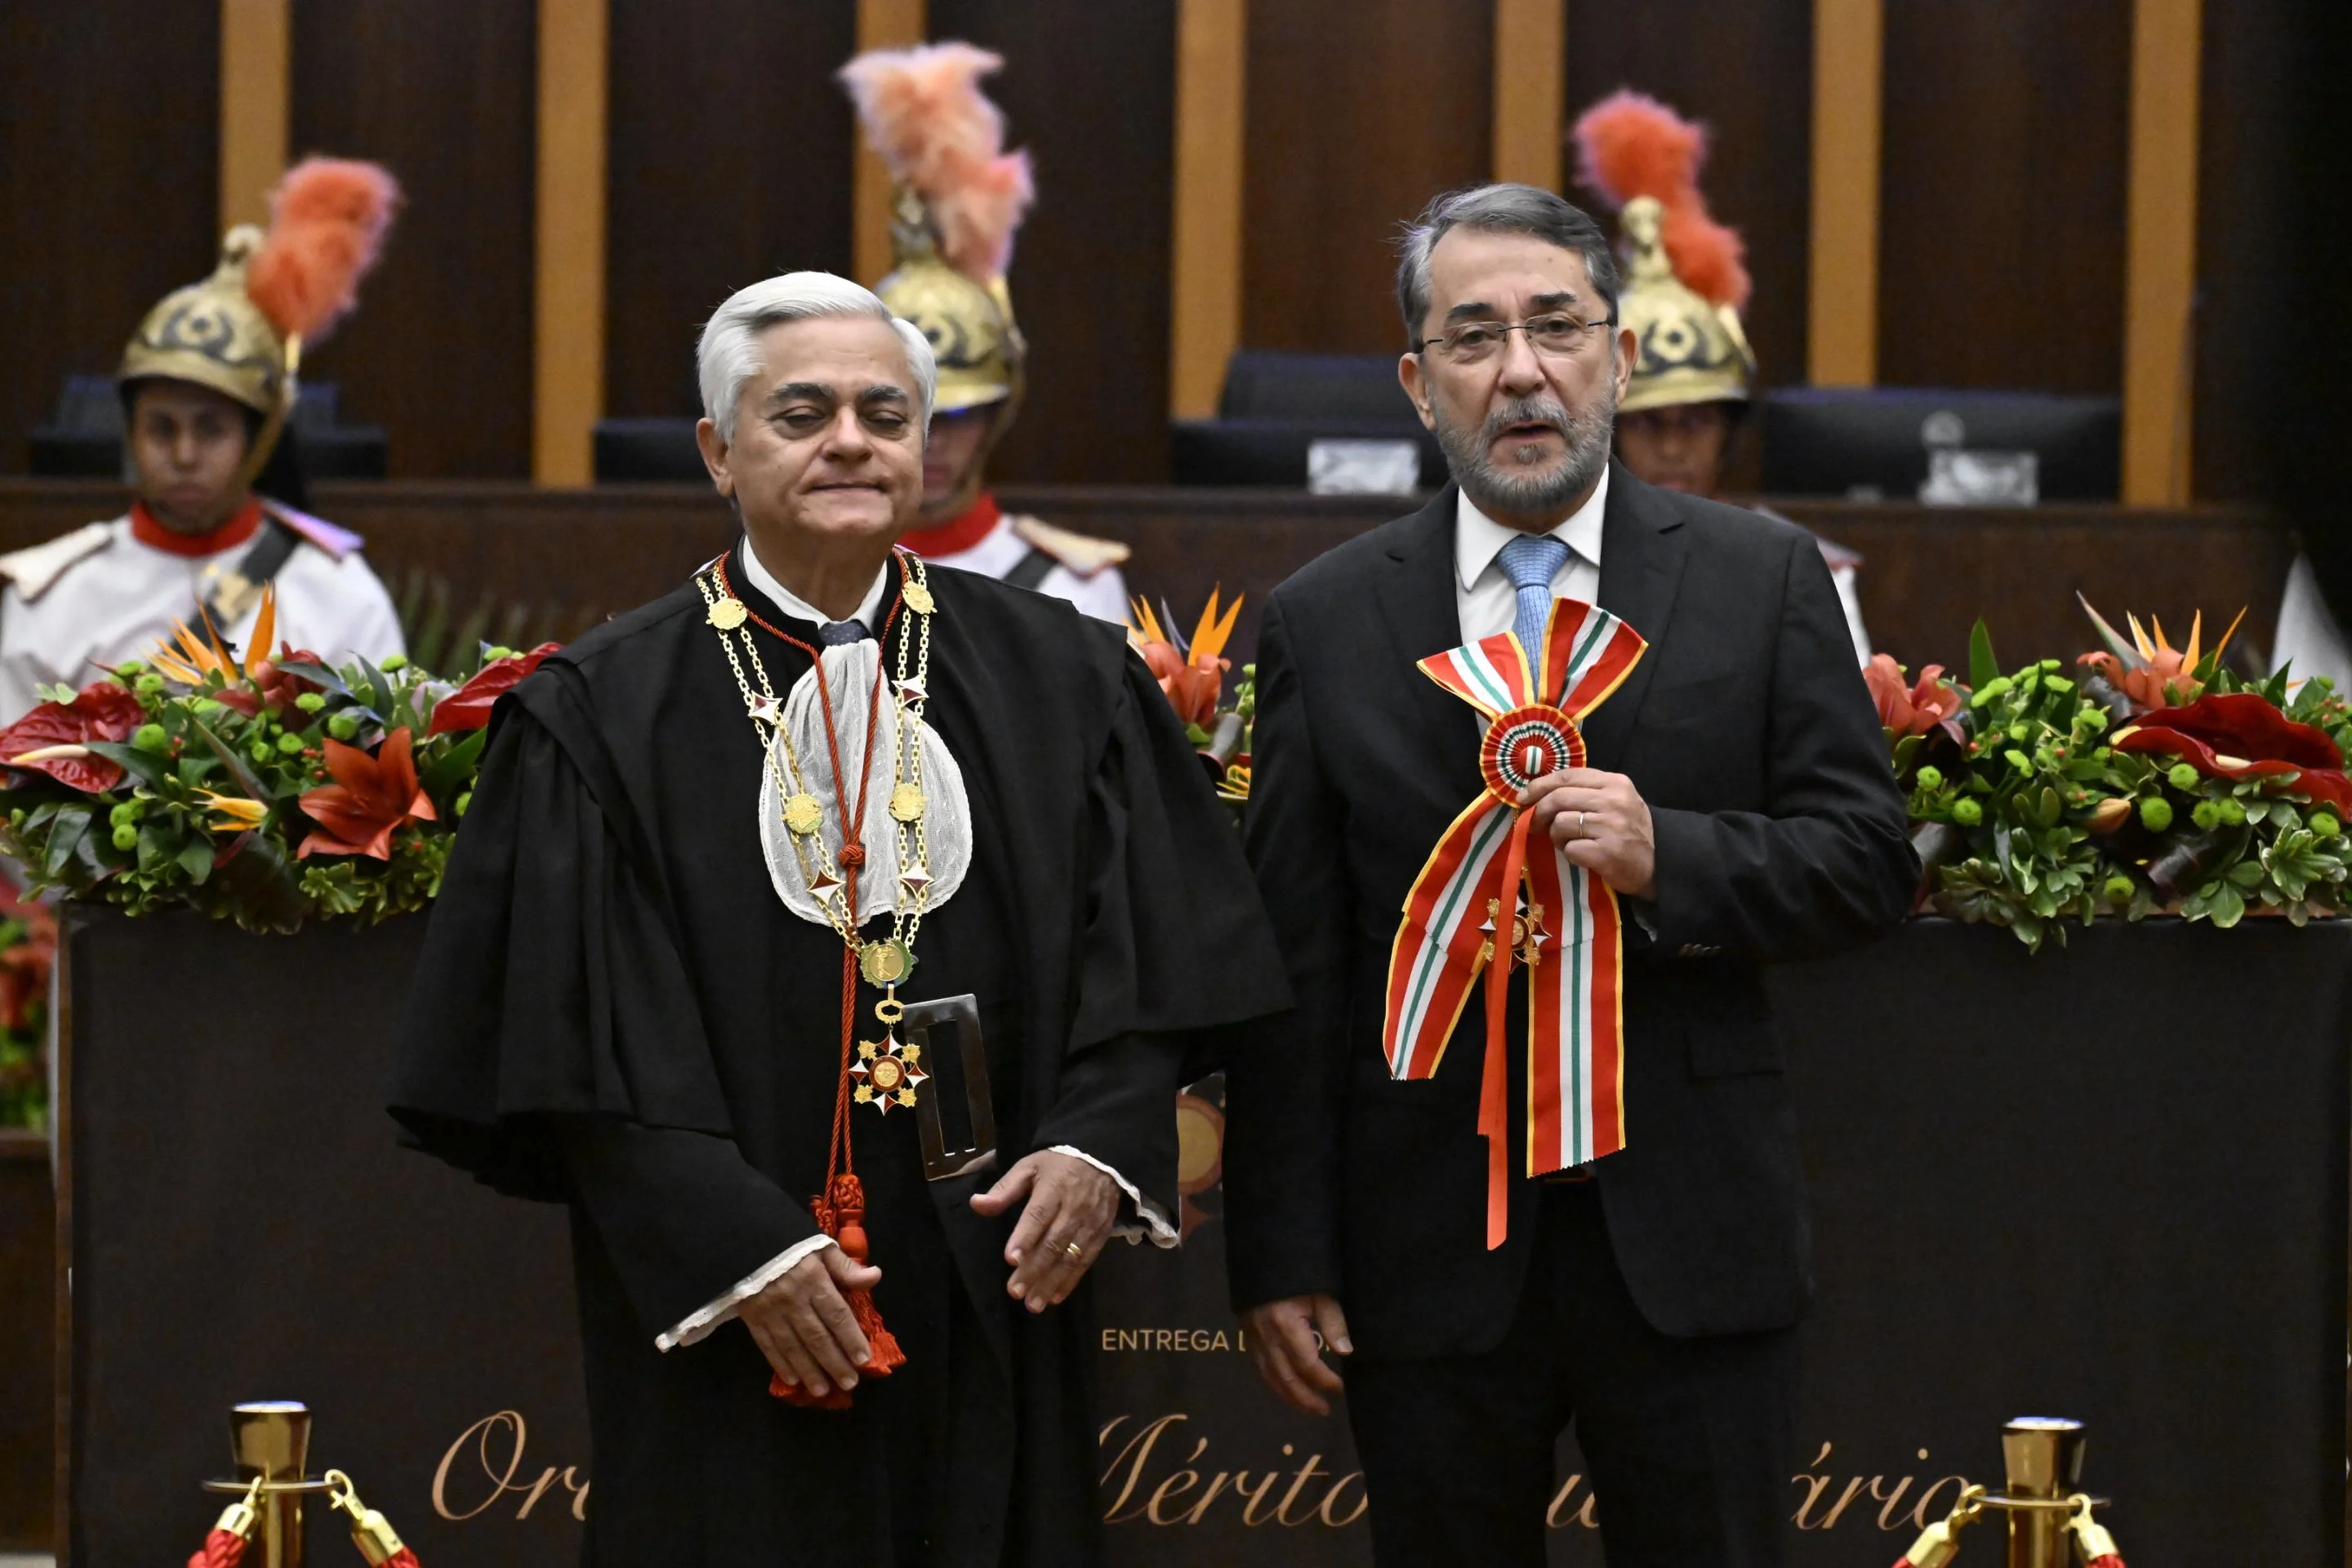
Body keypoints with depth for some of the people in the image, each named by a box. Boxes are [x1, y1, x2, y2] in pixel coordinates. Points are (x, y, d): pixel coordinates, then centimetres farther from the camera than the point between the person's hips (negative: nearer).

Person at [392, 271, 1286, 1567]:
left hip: (990, 1300, 3)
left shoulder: (1060, 678, 7)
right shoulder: (604, 713, -2)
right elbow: (592, 1027, -6)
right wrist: (737, 1248, -14)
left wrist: (1100, 1143, -10)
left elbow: (1149, 945, 6)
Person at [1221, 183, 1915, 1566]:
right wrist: (1283, 1255, -1)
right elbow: (1289, 966, 3)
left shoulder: (1763, 580, 5)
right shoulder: (1327, 622, 5)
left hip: (1690, 1237, 0)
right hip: (1431, 1244, 0)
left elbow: (1870, 862, 3)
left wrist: (1671, 860, -16)